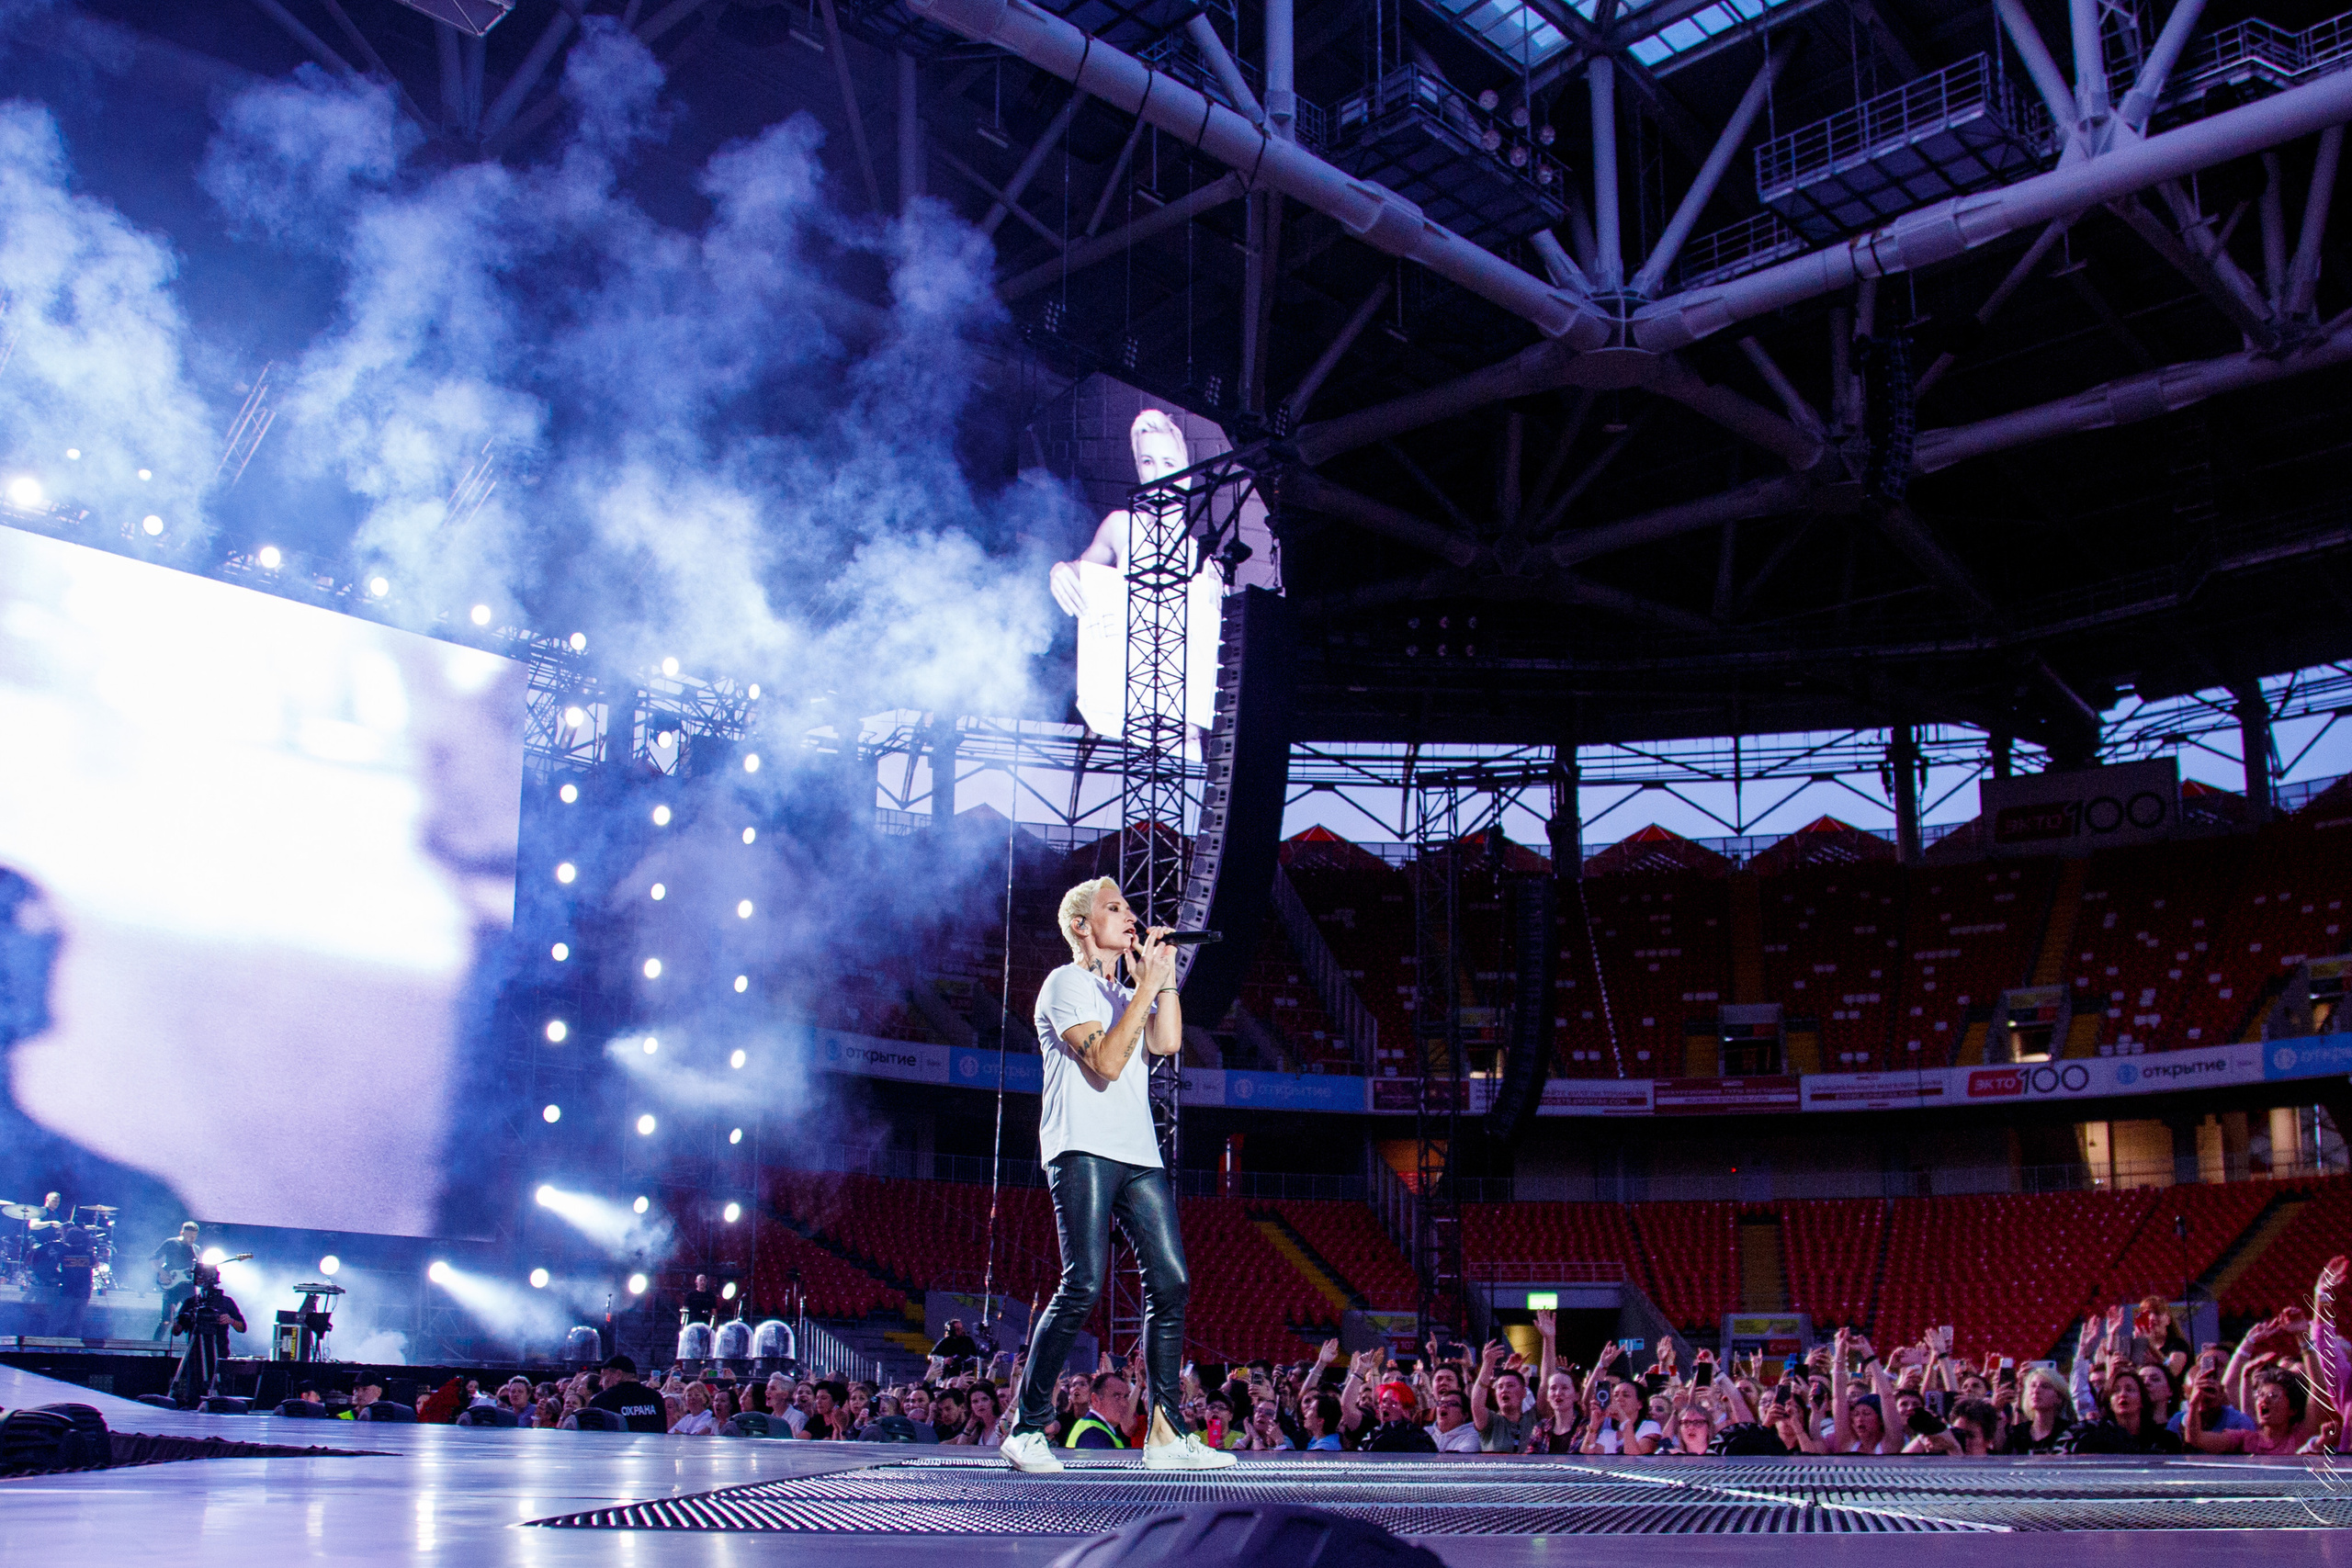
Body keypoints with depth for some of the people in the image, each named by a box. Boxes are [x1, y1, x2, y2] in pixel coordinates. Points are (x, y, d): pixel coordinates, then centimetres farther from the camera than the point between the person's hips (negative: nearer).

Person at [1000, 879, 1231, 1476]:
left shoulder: (1127, 995, 26)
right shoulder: (1066, 984, 2)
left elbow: (1167, 1043, 5)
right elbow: (1105, 1062, -12)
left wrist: (1163, 975, 5)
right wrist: (1147, 985, -11)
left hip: (1139, 1154, 8)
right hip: (1083, 1149, -8)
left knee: (1171, 1283, -1)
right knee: (1084, 1285, -17)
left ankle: (1165, 1434, 2)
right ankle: (1026, 1430, -10)